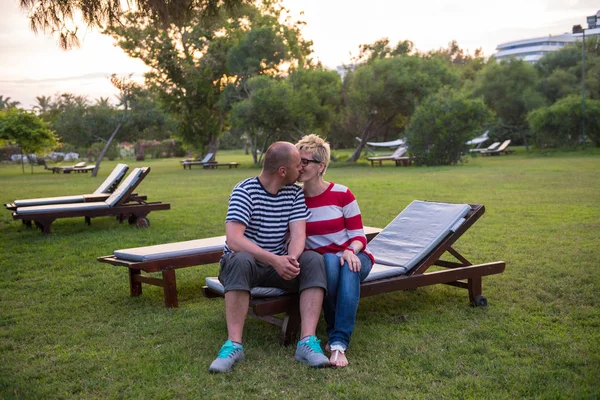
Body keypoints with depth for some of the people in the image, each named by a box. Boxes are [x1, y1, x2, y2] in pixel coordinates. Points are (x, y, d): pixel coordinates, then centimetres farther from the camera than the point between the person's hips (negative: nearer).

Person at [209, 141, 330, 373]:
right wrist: (274, 260, -38)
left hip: (279, 264, 4)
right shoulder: (244, 191, -15)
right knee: (241, 260, -38)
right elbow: (233, 240, -27)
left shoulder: (295, 193, 1)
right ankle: (233, 345, -37)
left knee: (314, 260, -24)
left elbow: (298, 234, -10)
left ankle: (307, 342, -33)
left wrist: (292, 258, -34)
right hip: (241, 263, -4)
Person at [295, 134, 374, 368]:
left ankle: (339, 343, -44)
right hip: (320, 263, 1)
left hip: (353, 257, -1)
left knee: (348, 266, -38)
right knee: (329, 261, -36)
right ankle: (334, 329, -27)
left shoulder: (342, 194, -4)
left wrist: (350, 251, -25)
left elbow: (358, 236, -3)